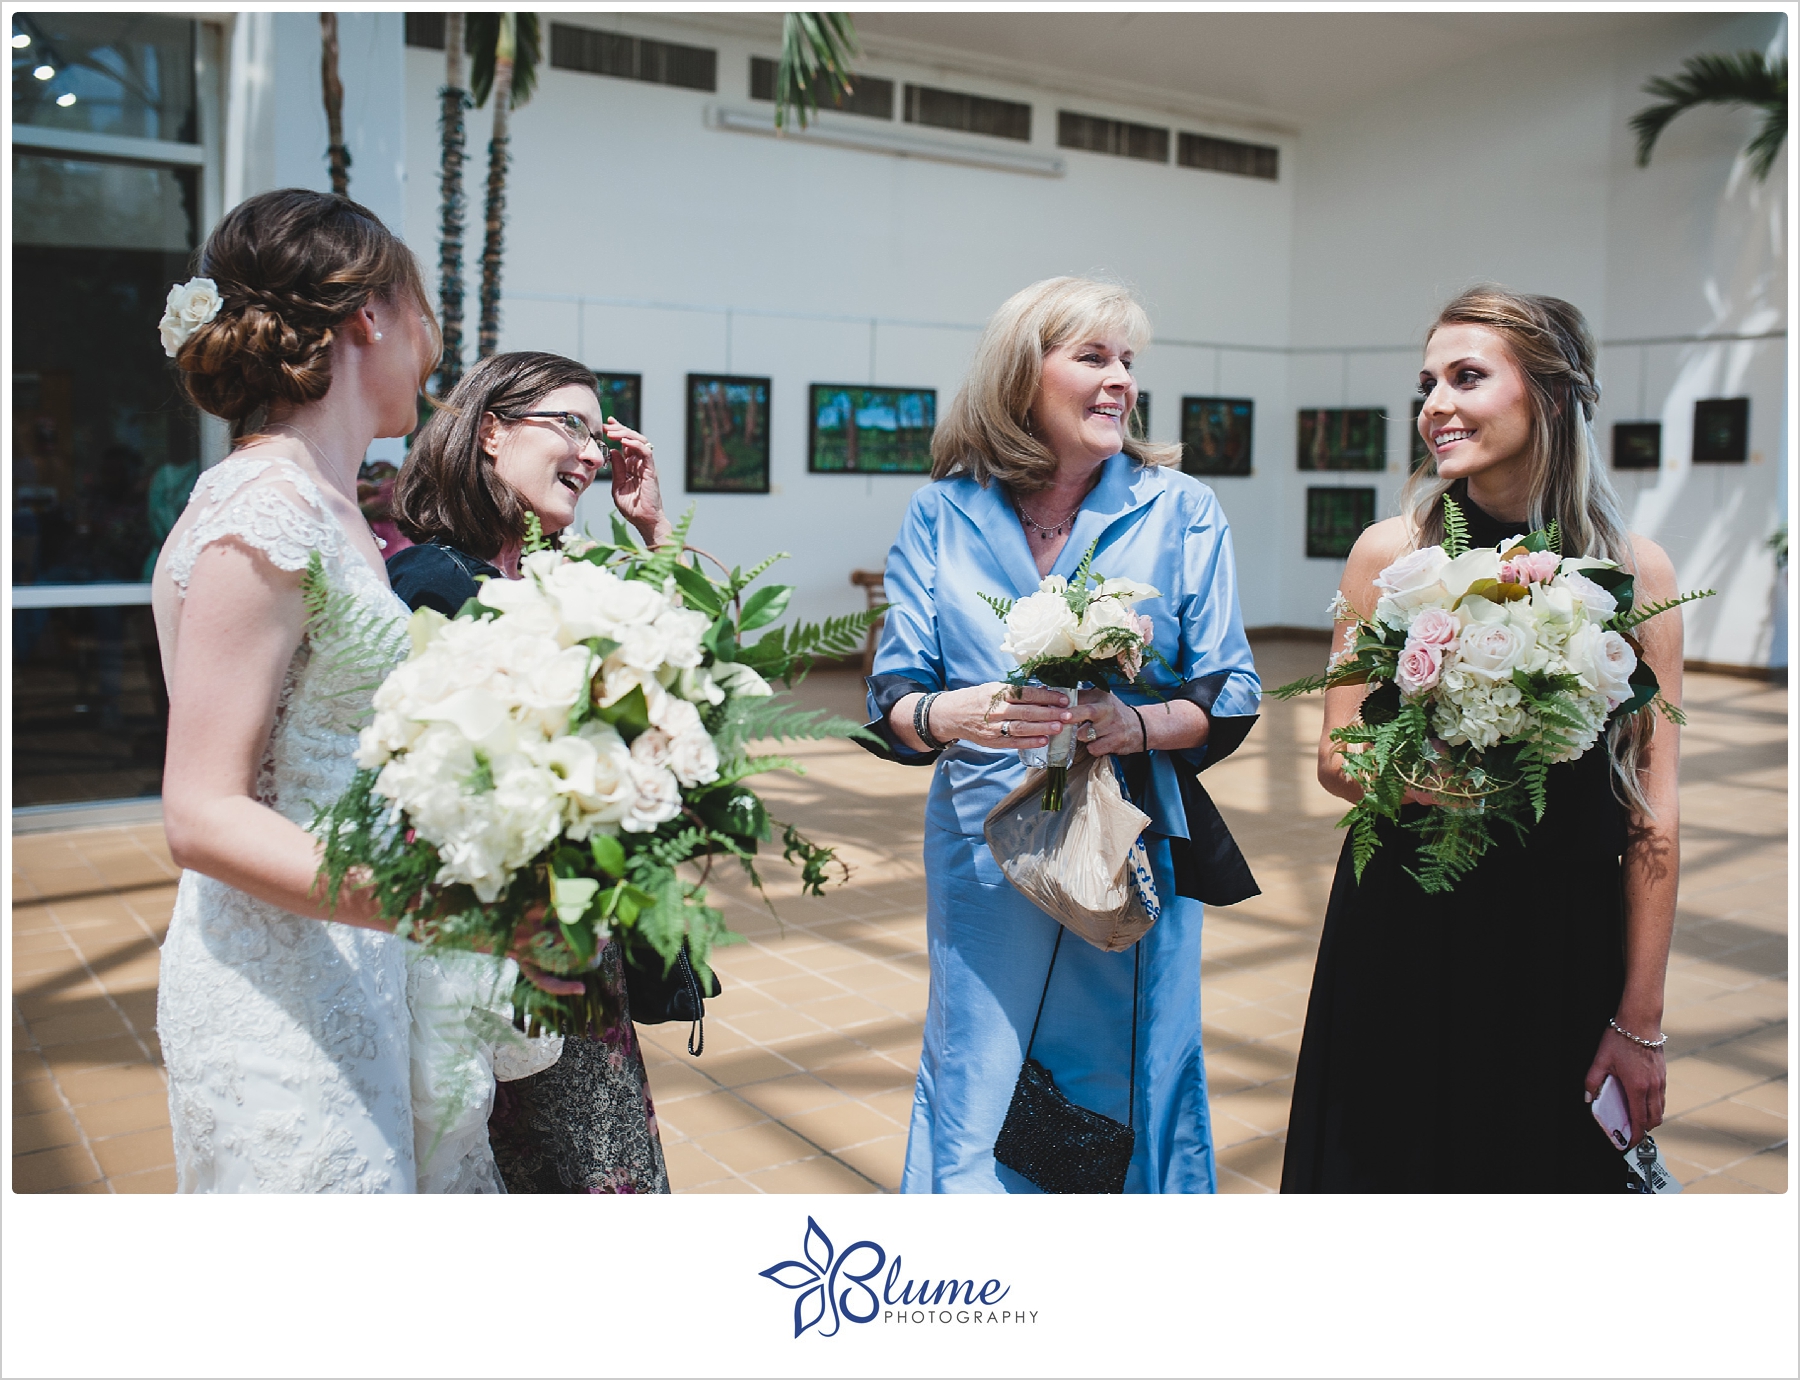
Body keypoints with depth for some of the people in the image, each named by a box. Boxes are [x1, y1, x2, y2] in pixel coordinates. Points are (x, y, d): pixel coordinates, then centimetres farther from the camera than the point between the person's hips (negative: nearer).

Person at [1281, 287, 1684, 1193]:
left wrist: (1642, 1021, -3)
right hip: (1402, 937, 0)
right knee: (1388, 1163, 11)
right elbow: (1337, 755, 1)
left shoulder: (1636, 570, -4)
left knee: (1548, 1165, 14)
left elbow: (1653, 815, -3)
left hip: (1565, 945, 0)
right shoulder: (1392, 552, -4)